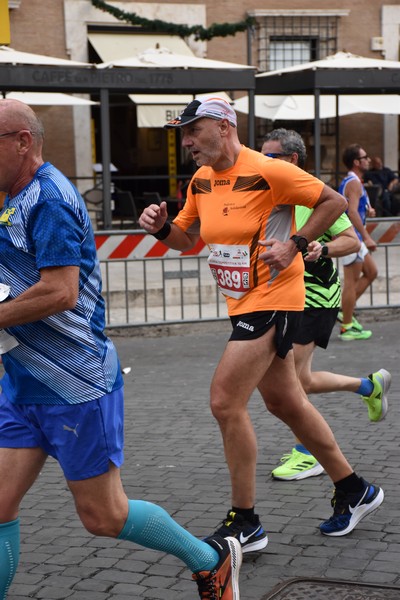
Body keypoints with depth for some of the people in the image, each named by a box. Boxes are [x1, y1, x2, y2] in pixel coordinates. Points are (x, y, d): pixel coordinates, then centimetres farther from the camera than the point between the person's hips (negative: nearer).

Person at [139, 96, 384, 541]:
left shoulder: (267, 171, -16)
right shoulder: (201, 180, 8)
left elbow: (334, 201, -9)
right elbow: (185, 239, 16)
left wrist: (294, 245, -17)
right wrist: (160, 226, -4)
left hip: (272, 299, -9)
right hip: (243, 304, 9)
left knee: (225, 402, -12)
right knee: (285, 404, 15)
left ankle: (244, 523, 0)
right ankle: (354, 491, 31)